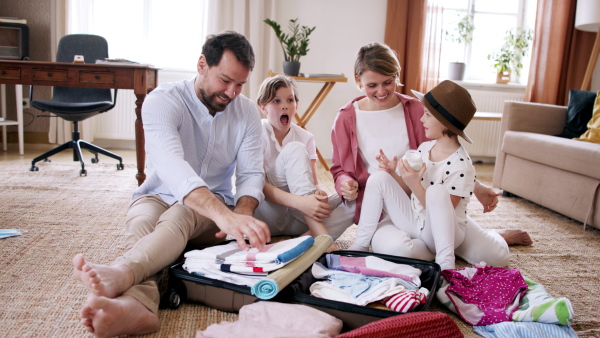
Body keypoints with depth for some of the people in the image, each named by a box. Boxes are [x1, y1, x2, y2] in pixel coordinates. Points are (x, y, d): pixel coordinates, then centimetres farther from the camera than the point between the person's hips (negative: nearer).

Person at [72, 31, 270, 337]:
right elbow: (171, 165, -34)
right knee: (142, 224, -36)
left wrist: (242, 216, -29)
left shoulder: (247, 111, -2)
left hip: (215, 206, 1)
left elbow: (251, 174, -5)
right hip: (158, 197, -1)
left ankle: (121, 274, -62)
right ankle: (137, 305, -62)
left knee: (179, 216, -34)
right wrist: (224, 215, -50)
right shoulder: (162, 101, -16)